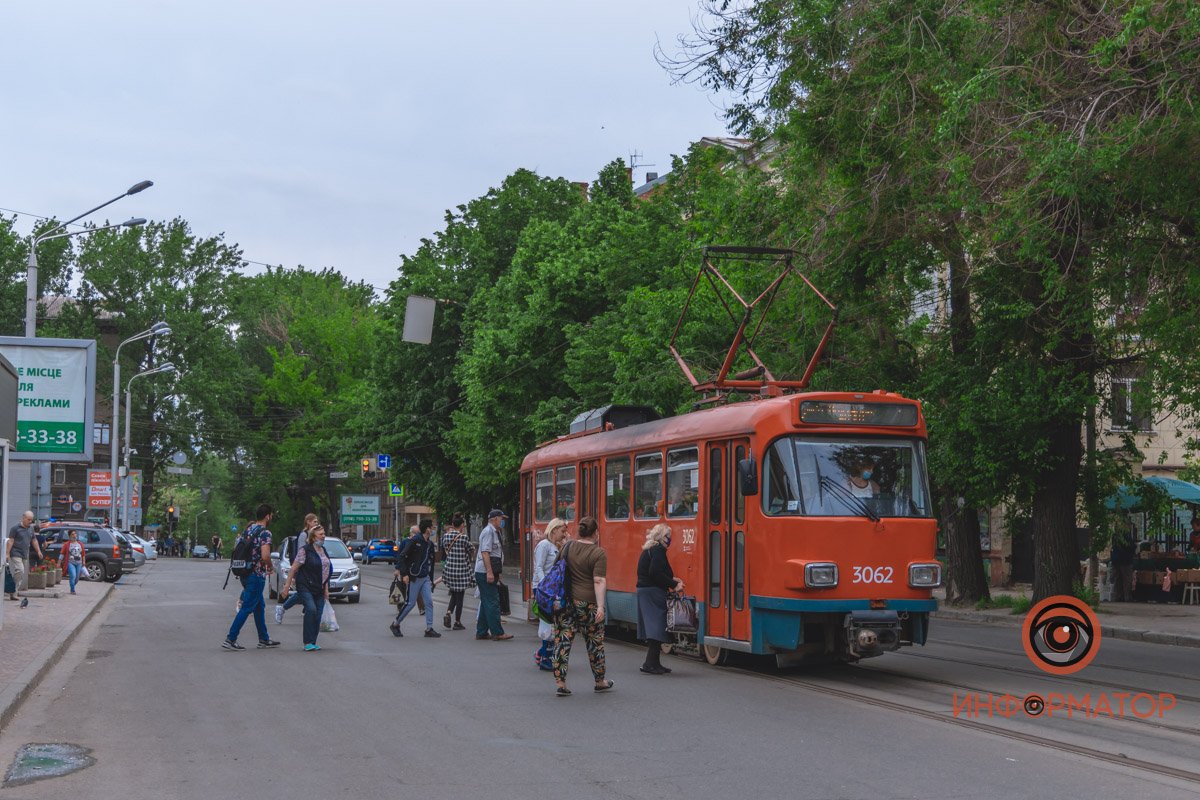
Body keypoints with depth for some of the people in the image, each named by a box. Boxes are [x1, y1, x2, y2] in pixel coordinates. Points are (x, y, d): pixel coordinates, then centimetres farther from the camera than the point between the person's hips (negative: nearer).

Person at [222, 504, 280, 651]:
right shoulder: (265, 533, -15)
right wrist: (270, 567, -5)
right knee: (247, 608, -5)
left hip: (245, 573, 9)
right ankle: (230, 639, -7)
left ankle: (264, 639, 23)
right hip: (257, 575, -9)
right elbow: (265, 556, -25)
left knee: (260, 606, 17)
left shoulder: (247, 531, 11)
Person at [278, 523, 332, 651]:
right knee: (311, 609, -23)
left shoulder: (323, 551, 13)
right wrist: (287, 586, -11)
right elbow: (293, 568, -8)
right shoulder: (305, 550, -8)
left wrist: (326, 589, 18)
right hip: (305, 587, -7)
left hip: (319, 589, 7)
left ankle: (313, 643, 9)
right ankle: (308, 643, -20)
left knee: (318, 615, 0)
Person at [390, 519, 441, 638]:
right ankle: (395, 624, 16)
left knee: (429, 602, -1)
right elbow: (402, 556, -14)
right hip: (414, 578, -7)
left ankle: (429, 629, 2)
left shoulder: (429, 544, 10)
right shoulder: (414, 541, -12)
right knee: (411, 603, -1)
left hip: (425, 578, 7)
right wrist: (404, 574, -20)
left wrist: (431, 579, 16)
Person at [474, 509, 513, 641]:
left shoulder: (495, 532, 18)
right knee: (492, 602, -9)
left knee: (486, 603, 12)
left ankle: (482, 632, 17)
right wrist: (489, 572, -26)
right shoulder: (488, 532, -13)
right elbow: (485, 552, -21)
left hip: (490, 573, 10)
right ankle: (497, 633, -8)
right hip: (485, 573, -10)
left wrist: (498, 572, 25)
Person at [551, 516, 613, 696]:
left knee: (562, 641, 5)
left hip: (564, 600, 4)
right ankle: (600, 681, 25)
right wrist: (600, 606, -19)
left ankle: (560, 683, 1)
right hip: (587, 603, -4)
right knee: (594, 642, 11)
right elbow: (599, 581, -17)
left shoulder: (568, 547, 5)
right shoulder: (598, 553, -10)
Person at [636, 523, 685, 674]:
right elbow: (656, 573, -22)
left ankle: (654, 663, 16)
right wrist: (674, 585, -15)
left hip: (644, 591, 10)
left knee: (653, 628, 12)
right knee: (657, 627, -8)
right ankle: (651, 663, -11)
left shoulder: (649, 549, 18)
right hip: (654, 593, -10)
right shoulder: (658, 550, -12)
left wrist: (672, 579, 14)